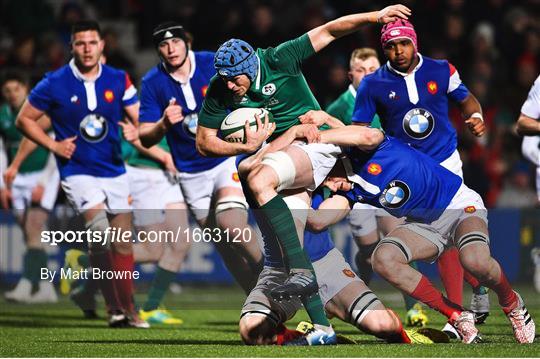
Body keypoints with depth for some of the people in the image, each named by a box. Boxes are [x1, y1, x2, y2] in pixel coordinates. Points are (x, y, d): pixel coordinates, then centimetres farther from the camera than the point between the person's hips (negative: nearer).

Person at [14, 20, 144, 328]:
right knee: (100, 230, -24)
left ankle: (129, 310, 20)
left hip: (115, 171, 4)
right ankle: (114, 309, -17)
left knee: (123, 243, 6)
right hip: (78, 171, -4)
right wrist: (53, 145, -8)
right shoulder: (55, 84, -7)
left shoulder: (118, 80, 1)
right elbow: (24, 119, 3)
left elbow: (141, 119, 1)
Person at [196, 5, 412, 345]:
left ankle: (301, 271, -39)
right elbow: (204, 142, 6)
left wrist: (375, 16, -12)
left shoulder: (278, 61, -11)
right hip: (279, 156, 6)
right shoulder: (219, 92, 0)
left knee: (259, 180, -33)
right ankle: (322, 327, -1)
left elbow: (328, 32, -6)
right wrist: (246, 146, -8)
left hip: (314, 147, -6)